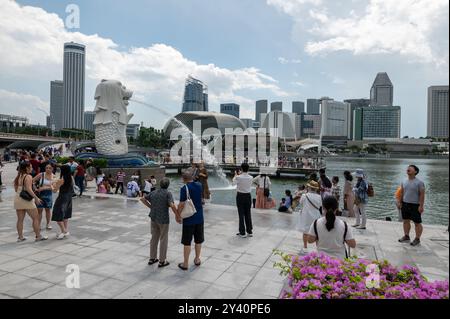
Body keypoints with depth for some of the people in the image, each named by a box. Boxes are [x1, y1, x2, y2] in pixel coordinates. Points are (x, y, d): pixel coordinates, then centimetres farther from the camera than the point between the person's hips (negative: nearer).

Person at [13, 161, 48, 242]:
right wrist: (36, 198, -20)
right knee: (35, 218, 1)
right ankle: (38, 236, 5)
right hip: (27, 200, -8)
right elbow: (28, 189, -21)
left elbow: (16, 189, 15)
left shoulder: (17, 177, 11)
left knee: (20, 219, 13)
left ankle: (20, 237, 19)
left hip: (17, 199, 8)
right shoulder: (28, 176, -12)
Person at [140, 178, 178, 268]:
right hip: (163, 219, -5)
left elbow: (142, 199, 8)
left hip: (153, 218, 6)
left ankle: (152, 258, 27)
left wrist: (150, 207, 11)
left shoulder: (153, 193, 4)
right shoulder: (168, 193, -14)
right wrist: (177, 214, -13)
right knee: (163, 239, 6)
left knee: (154, 238, 17)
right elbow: (172, 205, -26)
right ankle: (162, 261, 13)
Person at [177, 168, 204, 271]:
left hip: (188, 219, -5)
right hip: (199, 218, 5)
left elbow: (181, 204, -19)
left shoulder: (184, 188, -16)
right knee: (198, 240, 17)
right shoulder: (199, 185, 0)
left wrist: (178, 215, -5)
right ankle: (197, 259, 30)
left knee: (187, 242, 5)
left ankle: (185, 264, 14)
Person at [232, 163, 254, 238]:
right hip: (248, 196, 3)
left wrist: (236, 175, 19)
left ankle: (242, 233, 8)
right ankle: (249, 232, 19)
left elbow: (233, 183, 3)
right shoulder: (251, 178, -6)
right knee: (248, 214, 12)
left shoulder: (238, 177, -16)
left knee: (241, 215, 3)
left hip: (240, 196, -3)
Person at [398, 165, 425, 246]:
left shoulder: (419, 182, -10)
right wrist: (400, 203, 12)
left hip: (415, 205, -6)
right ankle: (406, 236, 25)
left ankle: (417, 239, 13)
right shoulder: (404, 182, 9)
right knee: (406, 221, 13)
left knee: (417, 223, 2)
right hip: (405, 204, 6)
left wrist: (421, 206, -17)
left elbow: (422, 195, -13)